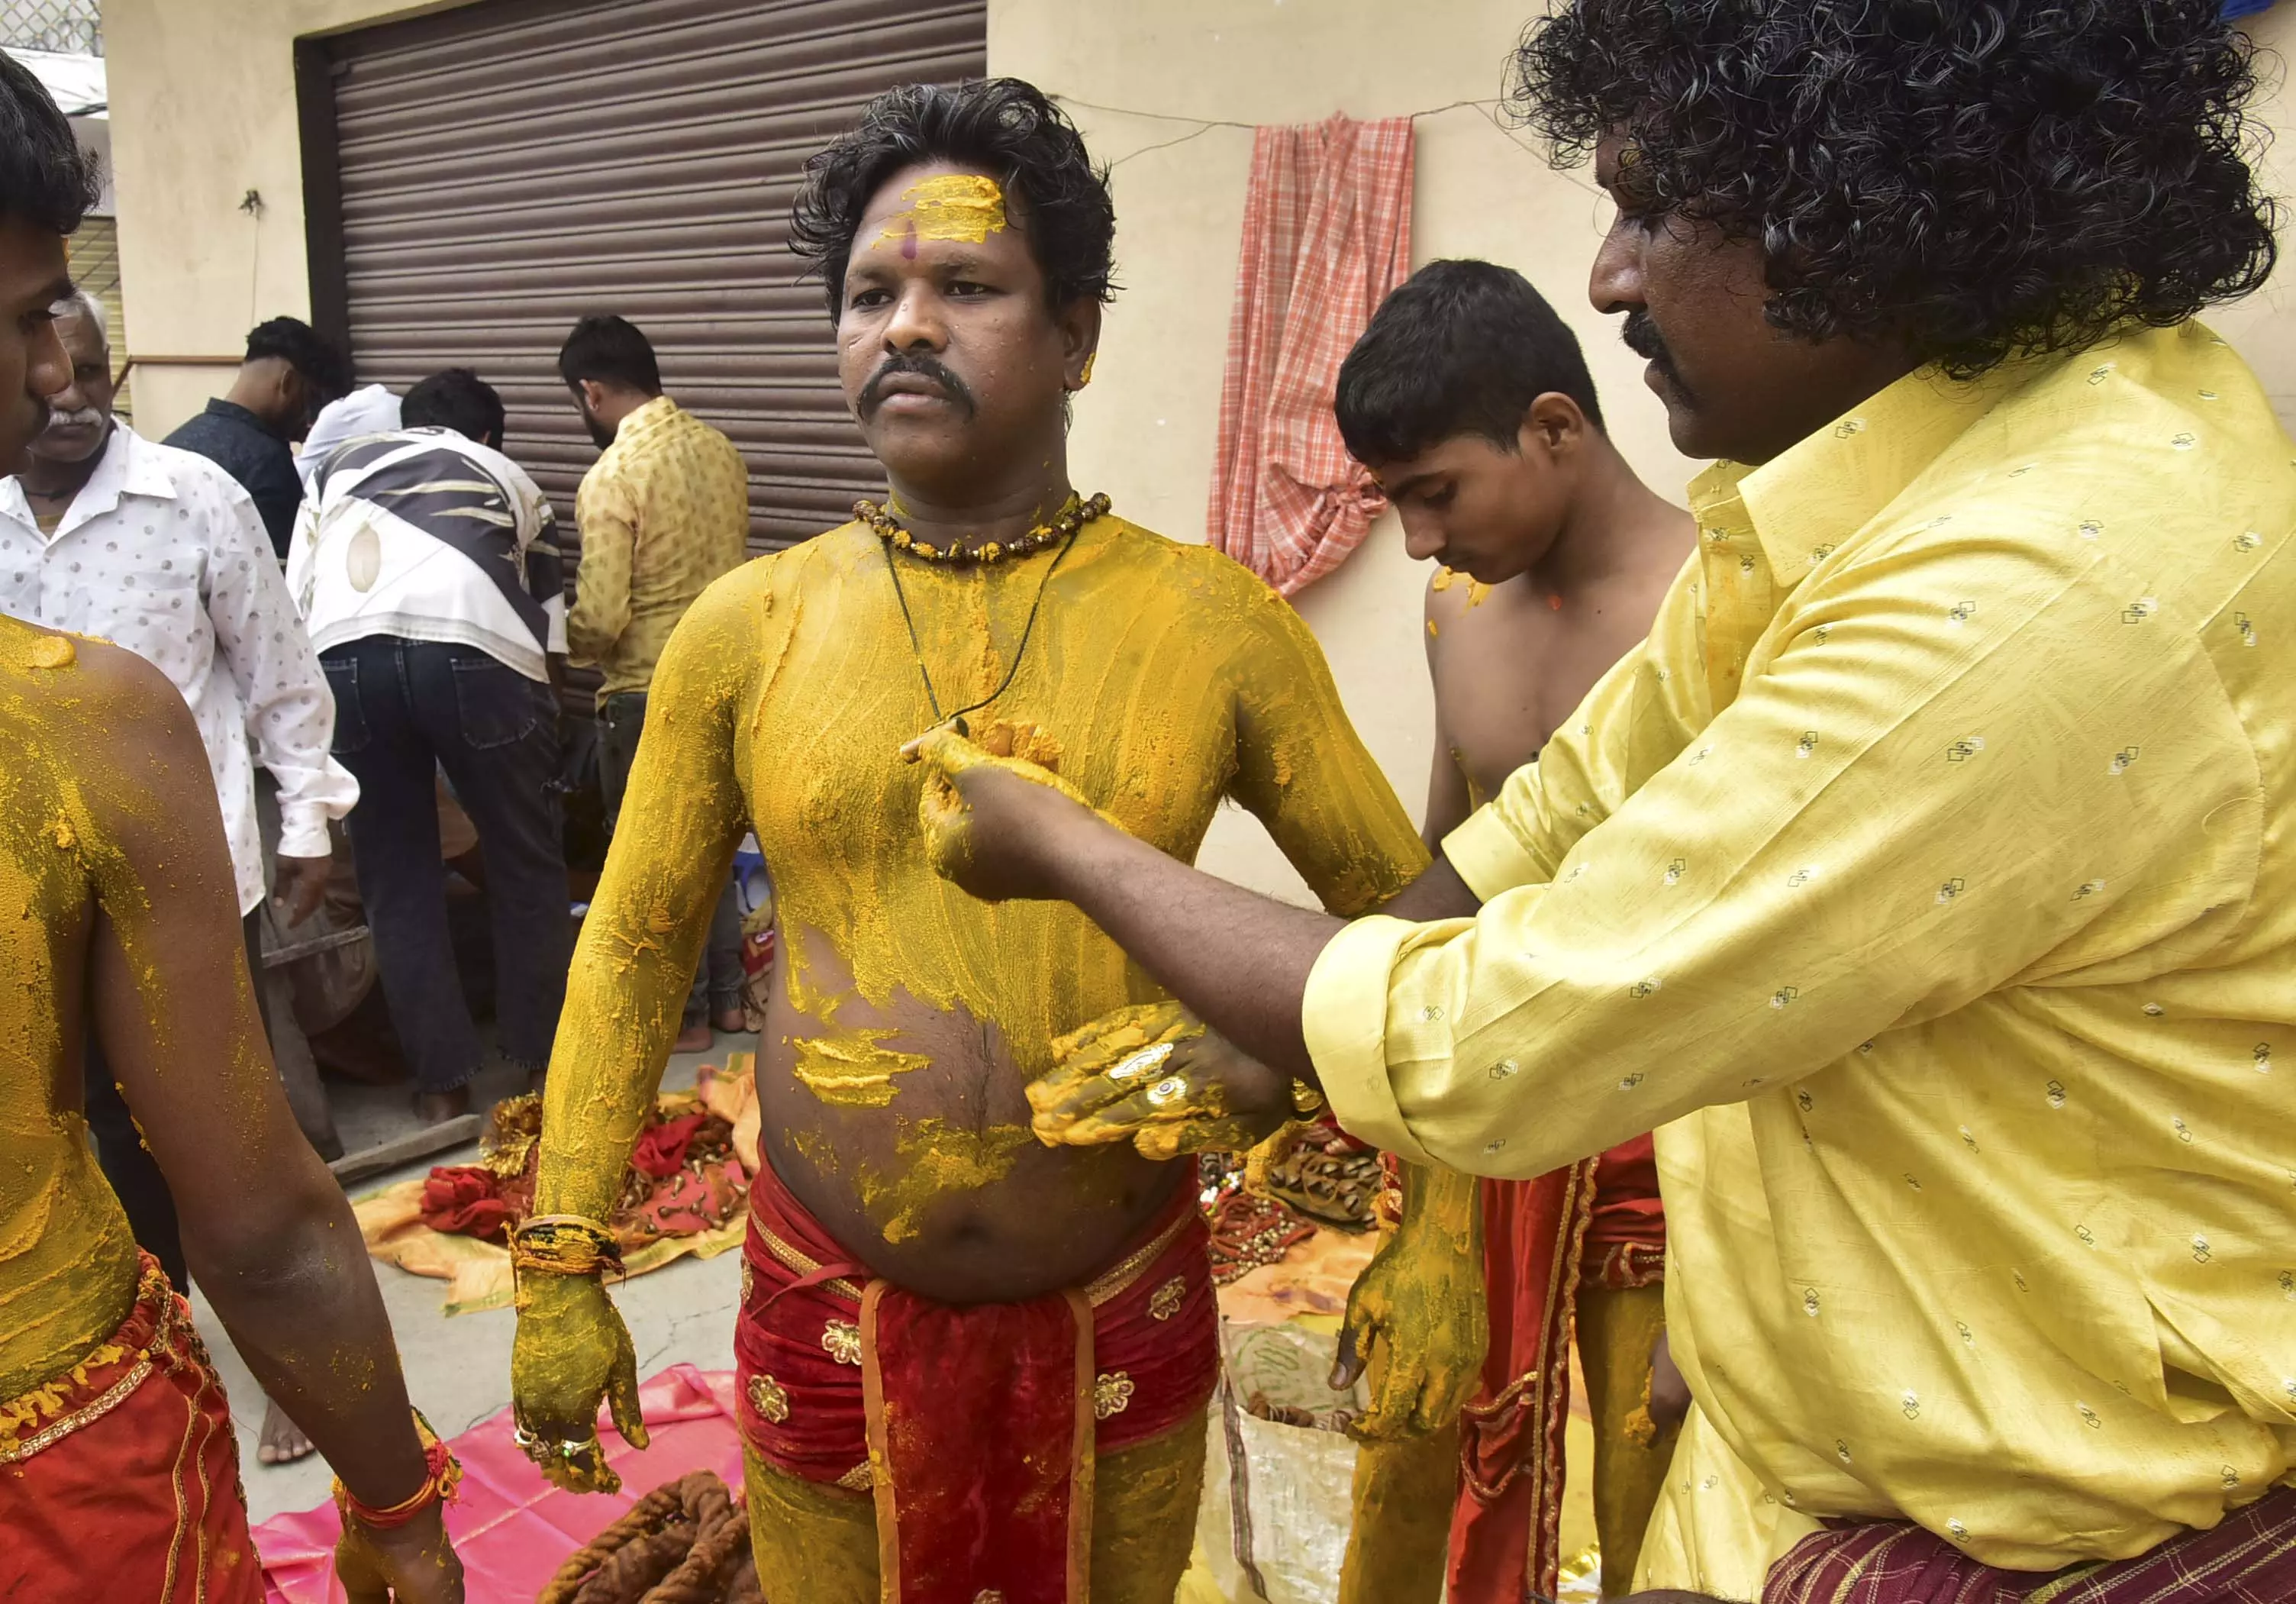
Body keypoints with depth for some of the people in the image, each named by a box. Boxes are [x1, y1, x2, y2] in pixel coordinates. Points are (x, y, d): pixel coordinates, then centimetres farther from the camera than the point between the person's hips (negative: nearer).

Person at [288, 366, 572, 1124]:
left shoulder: (340, 464, 33)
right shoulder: (511, 480, 30)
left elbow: (293, 601, 21)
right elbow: (552, 642, 24)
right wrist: (535, 713, 39)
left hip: (343, 653, 2)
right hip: (477, 648, -1)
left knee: (397, 878, 14)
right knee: (526, 868, 14)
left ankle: (442, 1081, 20)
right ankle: (547, 1060, 23)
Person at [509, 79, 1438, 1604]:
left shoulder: (1217, 623, -8)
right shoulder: (745, 630, -5)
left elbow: (1404, 915, -1)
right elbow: (636, 950, 3)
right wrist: (562, 1266, 3)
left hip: (1126, 1319, 0)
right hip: (828, 1320, 1)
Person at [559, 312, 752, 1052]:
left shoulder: (612, 476, -18)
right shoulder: (720, 450, 3)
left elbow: (601, 620, -21)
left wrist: (555, 641, -1)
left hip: (648, 693, -7)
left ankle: (682, 1014, 18)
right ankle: (727, 993, 28)